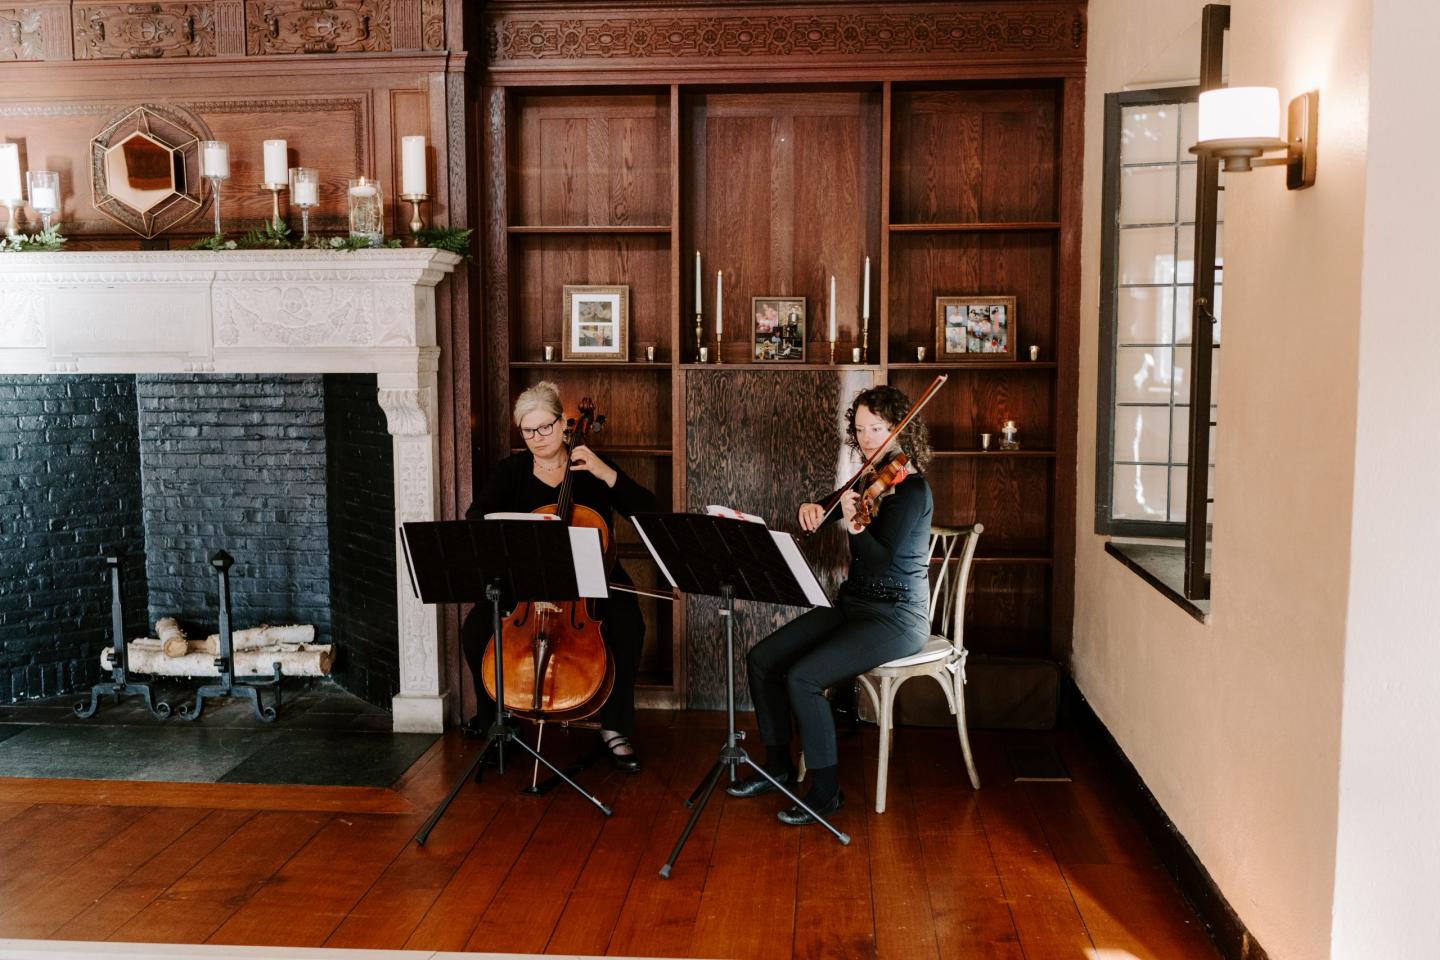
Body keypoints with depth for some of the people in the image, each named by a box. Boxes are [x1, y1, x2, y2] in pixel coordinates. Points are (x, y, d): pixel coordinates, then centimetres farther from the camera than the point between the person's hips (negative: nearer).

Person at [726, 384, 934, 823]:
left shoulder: (911, 490, -14)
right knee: (762, 658, -2)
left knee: (802, 677, -24)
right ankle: (778, 763, 13)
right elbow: (818, 522, 14)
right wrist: (811, 509, -8)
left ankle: (826, 790, -8)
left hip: (895, 618, -8)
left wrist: (854, 523, -37)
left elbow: (883, 560, -23)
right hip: (852, 605, 8)